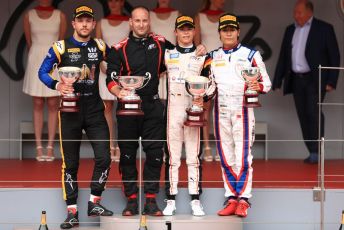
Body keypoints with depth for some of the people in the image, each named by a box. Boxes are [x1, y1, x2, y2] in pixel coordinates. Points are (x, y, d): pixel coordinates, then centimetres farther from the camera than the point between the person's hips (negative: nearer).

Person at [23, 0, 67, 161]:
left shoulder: (60, 16, 1)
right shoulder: (29, 16, 2)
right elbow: (29, 43, 9)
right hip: (36, 63, 0)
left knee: (53, 105, 1)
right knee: (38, 105, 2)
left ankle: (50, 147, 3)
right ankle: (39, 148, 3)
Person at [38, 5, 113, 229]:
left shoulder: (100, 46, 5)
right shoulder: (61, 47, -4)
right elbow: (43, 72, -3)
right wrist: (57, 85, -22)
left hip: (94, 110, 2)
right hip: (70, 110, -2)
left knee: (104, 157, -6)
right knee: (70, 163, 2)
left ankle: (94, 203, 12)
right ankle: (72, 212, 9)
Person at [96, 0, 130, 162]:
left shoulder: (129, 23, 3)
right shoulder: (101, 23, 9)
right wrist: (102, 66, -9)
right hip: (106, 66, 2)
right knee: (107, 106, 2)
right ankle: (110, 146, 7)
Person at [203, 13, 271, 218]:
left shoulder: (251, 55, 5)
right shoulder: (212, 57, 15)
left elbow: (266, 82, 5)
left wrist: (258, 86, -17)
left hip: (242, 110, -4)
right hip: (220, 111, 4)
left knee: (243, 156, -9)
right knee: (226, 158, 4)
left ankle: (243, 201, -8)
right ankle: (231, 199, 8)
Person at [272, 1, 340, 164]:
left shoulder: (324, 28, -2)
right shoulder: (290, 30, 13)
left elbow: (334, 57, -3)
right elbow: (283, 57, 15)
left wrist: (331, 82, -11)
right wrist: (277, 81, 9)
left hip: (315, 79, -5)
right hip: (296, 80, 5)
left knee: (313, 112, -17)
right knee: (303, 116, 4)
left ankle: (316, 151, -13)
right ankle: (313, 153, 9)